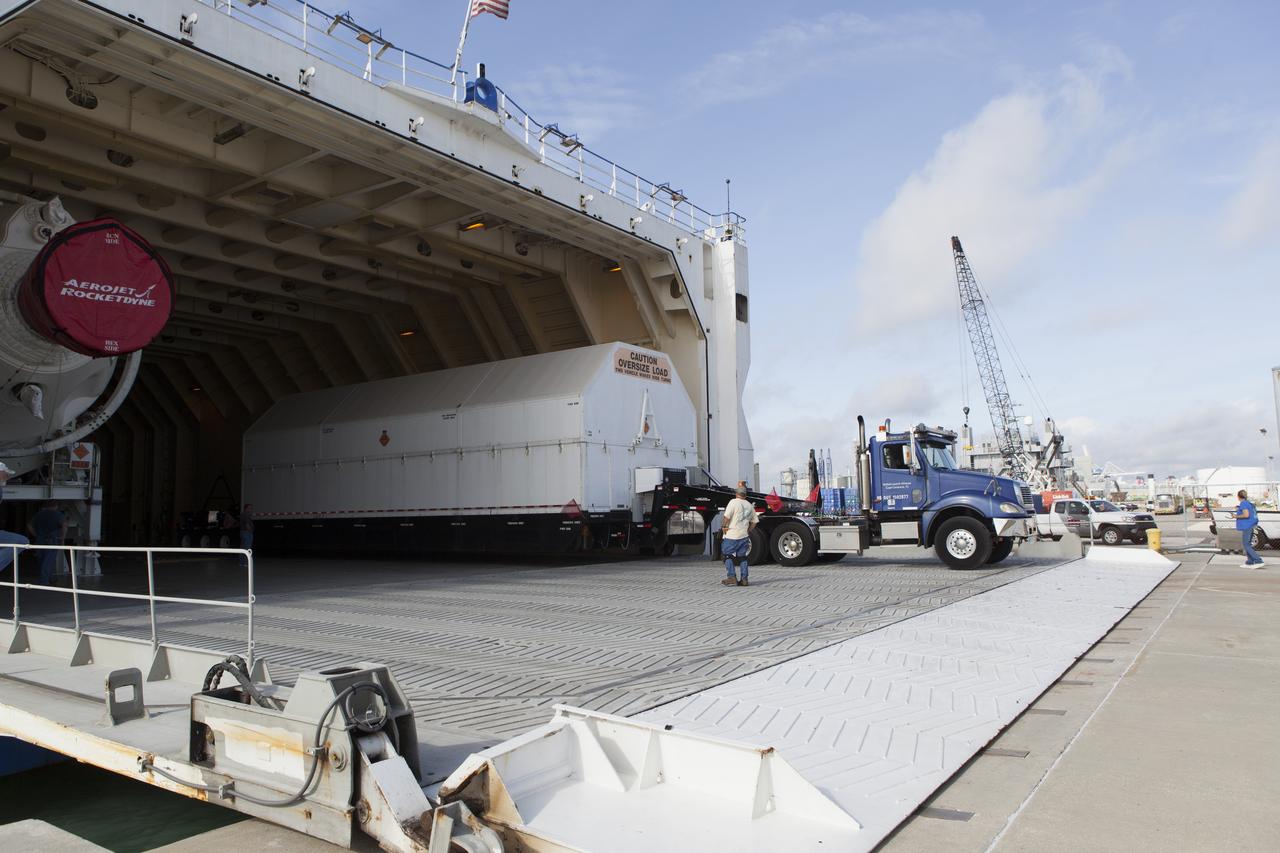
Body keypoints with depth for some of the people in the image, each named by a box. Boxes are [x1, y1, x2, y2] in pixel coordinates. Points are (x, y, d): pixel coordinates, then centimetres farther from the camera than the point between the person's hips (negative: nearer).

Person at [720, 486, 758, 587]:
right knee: (742, 557, 12)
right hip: (744, 536, 6)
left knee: (727, 555, 3)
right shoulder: (750, 506, 11)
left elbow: (727, 516, -18)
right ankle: (744, 579, 10)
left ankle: (731, 577, -4)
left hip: (732, 535, -6)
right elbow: (754, 522, 15)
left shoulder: (734, 502, -9)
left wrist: (725, 526, -5)